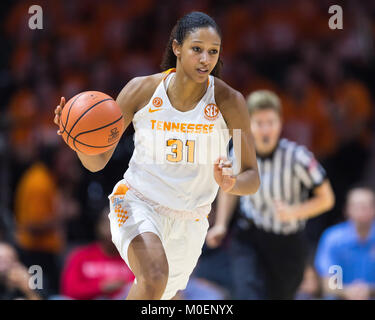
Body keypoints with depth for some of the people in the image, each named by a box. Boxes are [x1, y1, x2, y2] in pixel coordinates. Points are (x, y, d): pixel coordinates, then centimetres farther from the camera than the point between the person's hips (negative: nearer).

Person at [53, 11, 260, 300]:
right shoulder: (143, 90, -11)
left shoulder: (229, 101, -13)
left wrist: (231, 183, -35)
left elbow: (252, 179, -10)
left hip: (189, 222, 3)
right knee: (154, 275, -33)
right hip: (138, 203, -3)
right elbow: (97, 162, -6)